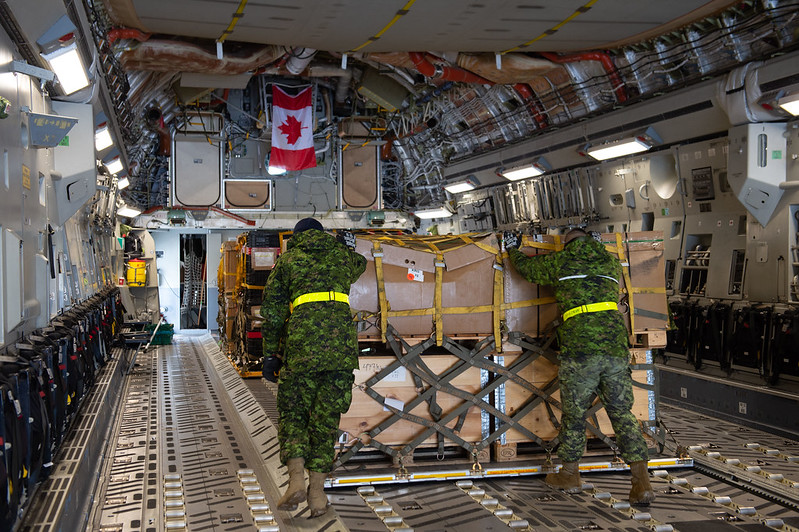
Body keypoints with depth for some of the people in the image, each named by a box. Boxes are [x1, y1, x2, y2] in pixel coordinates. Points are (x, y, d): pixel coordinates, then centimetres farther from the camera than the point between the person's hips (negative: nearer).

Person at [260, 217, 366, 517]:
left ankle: (296, 477, -8)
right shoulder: (341, 255, 23)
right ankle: (317, 488, 3)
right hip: (342, 338, 2)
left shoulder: (287, 259, 17)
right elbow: (359, 266, 49)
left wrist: (270, 354, 11)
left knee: (292, 410, 9)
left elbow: (272, 310, 9)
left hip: (302, 338, -2)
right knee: (326, 414, 7)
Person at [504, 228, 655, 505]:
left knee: (574, 413, 11)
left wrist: (512, 249, 48)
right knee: (623, 413, 5)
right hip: (616, 349, 3)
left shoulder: (561, 261, 11)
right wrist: (598, 245, 62)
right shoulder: (611, 263, 20)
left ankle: (570, 474, 24)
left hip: (580, 350, -3)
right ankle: (642, 482, -2)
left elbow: (525, 266, 27)